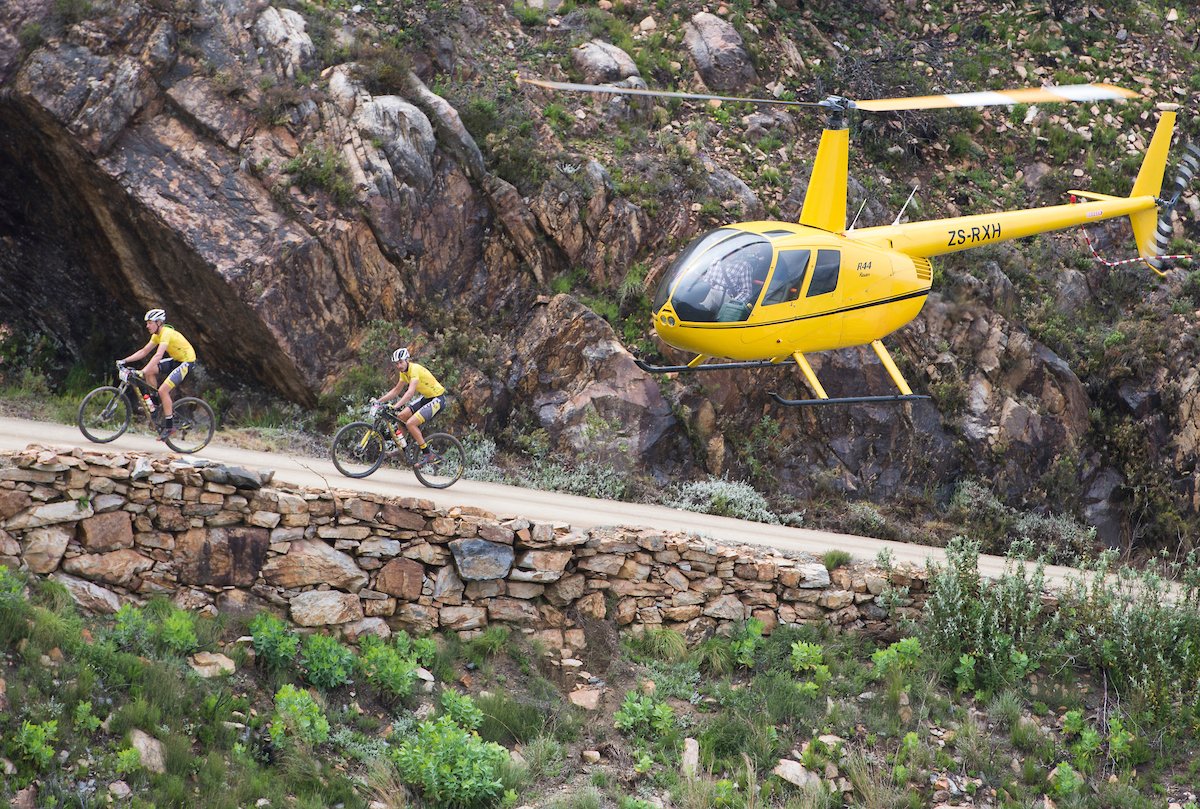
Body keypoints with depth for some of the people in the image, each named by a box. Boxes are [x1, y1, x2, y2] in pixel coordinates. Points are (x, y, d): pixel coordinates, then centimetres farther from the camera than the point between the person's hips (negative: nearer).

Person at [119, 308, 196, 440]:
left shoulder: (167, 333, -24)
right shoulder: (157, 335, 5)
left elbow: (158, 355, -35)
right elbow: (144, 351, 10)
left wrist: (142, 371, -42)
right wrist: (124, 361, 1)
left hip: (187, 361, -9)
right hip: (175, 360, 9)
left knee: (163, 390, -19)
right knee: (149, 371, -6)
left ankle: (169, 427, -11)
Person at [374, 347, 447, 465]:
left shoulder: (415, 369, -24)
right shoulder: (404, 372, 4)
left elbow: (410, 392, -36)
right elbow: (396, 391, 15)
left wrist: (396, 406, -46)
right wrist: (378, 401, 7)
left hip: (437, 399, -9)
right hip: (426, 397, 9)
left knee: (410, 423, -19)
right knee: (401, 416, 3)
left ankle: (428, 455, -11)